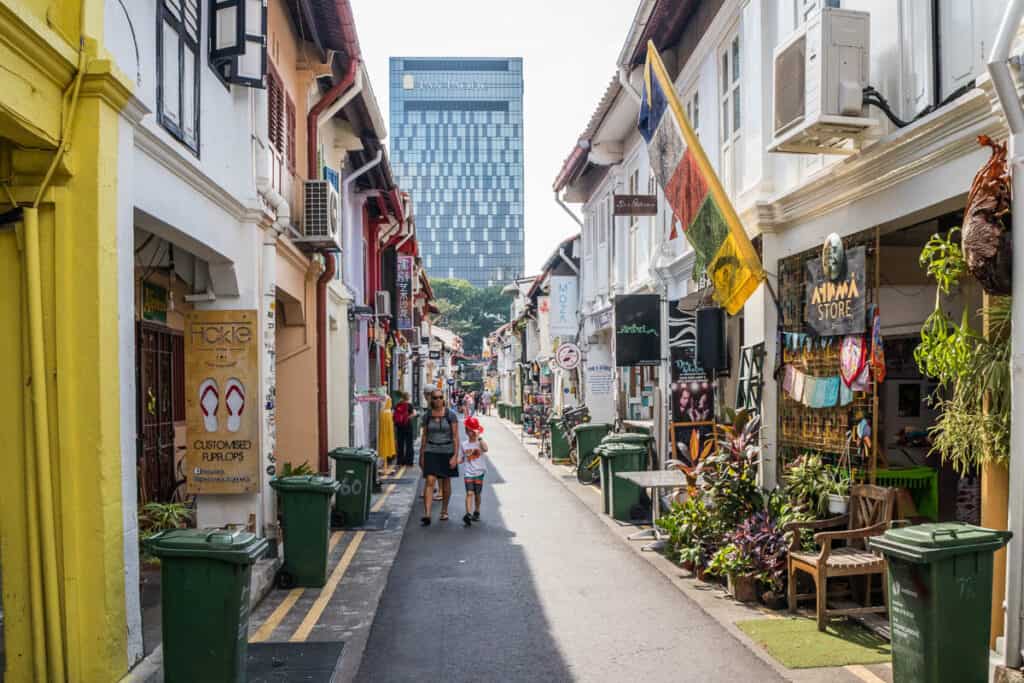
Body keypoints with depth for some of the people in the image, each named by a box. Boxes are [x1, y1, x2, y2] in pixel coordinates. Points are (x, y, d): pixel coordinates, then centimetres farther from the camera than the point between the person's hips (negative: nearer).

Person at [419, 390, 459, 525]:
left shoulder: (450, 415, -4)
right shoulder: (428, 416, 3)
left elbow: (455, 437, -5)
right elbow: (424, 436, 10)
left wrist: (455, 456, -12)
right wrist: (421, 456, 10)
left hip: (447, 451, -1)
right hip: (431, 451, 1)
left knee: (446, 482, 12)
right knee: (430, 481, -12)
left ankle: (444, 511, 30)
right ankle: (427, 514, -18)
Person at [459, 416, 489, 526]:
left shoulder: (480, 442, -4)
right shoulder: (464, 444, 6)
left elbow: (485, 449, -28)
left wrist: (479, 437, -26)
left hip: (479, 472, -1)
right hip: (468, 473, 1)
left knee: (477, 494, 9)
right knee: (469, 493, -12)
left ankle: (476, 512, 28)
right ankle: (468, 514, -23)